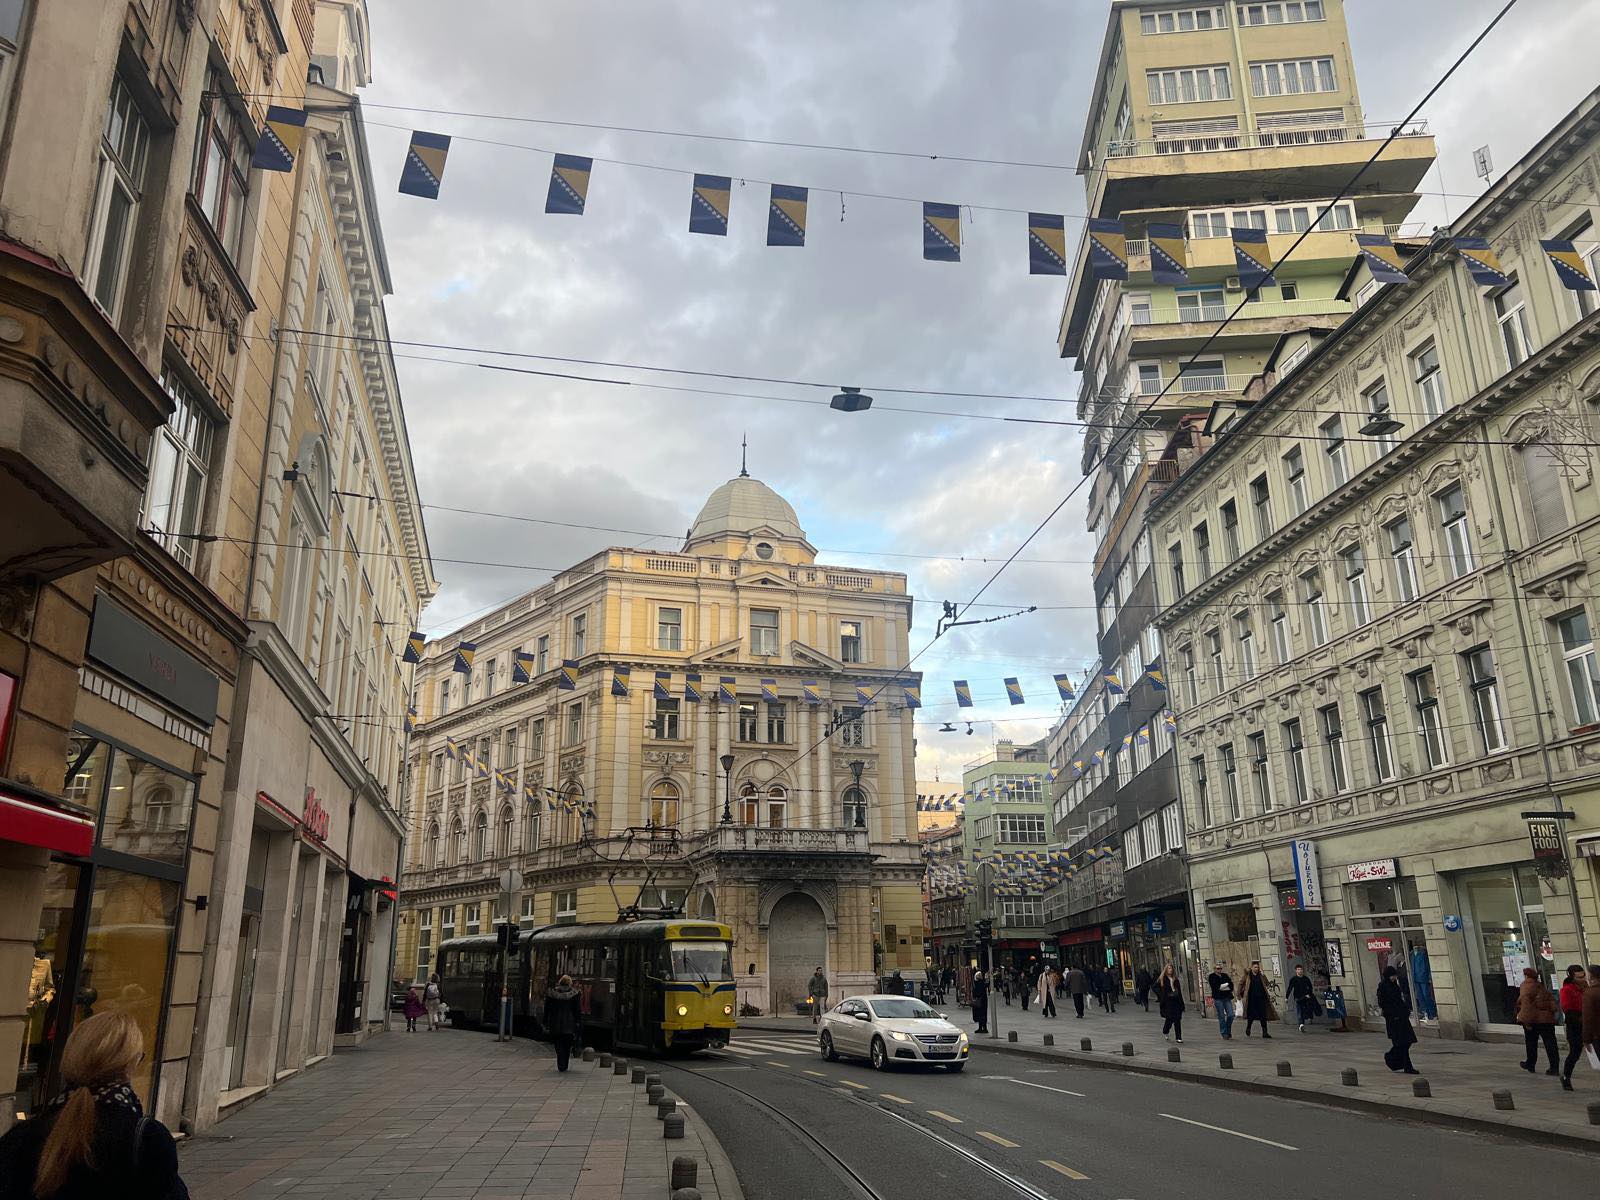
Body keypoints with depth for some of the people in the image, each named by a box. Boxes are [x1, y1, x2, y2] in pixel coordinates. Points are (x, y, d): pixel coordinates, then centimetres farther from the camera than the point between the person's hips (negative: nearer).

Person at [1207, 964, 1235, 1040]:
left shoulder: (1225, 975, 14)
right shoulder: (1211, 976, 2)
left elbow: (1231, 986, 6)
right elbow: (1214, 987, -11)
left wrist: (1221, 987, -10)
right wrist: (1226, 985, -4)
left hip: (1227, 998, 4)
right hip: (1218, 998, -4)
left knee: (1231, 1015, -4)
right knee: (1221, 1017, -2)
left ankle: (1228, 1032, 14)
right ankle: (1224, 1034, 6)